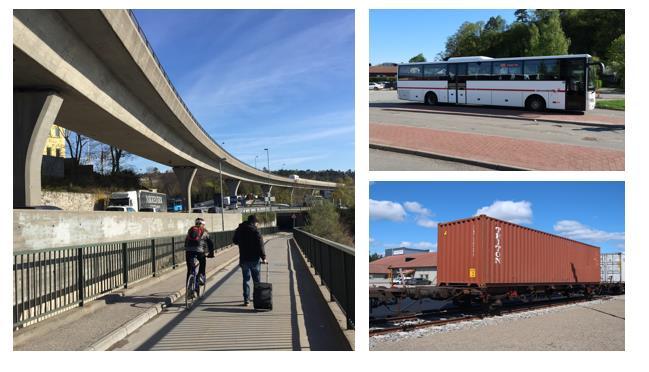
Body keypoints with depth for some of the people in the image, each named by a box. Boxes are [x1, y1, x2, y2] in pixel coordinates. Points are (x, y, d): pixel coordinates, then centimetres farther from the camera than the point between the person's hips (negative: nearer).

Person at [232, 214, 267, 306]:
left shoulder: (239, 230, 3)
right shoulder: (255, 231, -12)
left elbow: (235, 241, 18)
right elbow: (260, 245, -15)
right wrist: (263, 257, -11)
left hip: (244, 259, 3)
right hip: (254, 259, -3)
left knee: (246, 279, 7)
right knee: (256, 279, 11)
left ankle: (246, 299, 2)